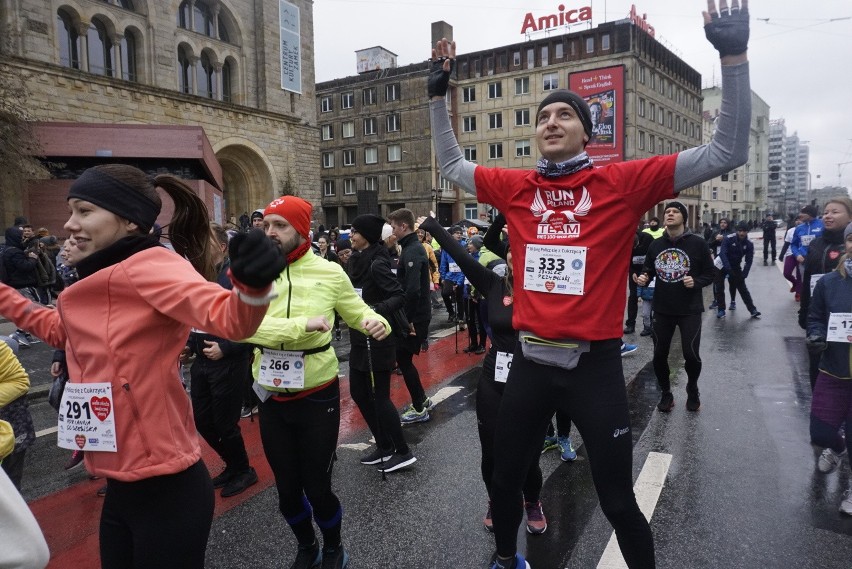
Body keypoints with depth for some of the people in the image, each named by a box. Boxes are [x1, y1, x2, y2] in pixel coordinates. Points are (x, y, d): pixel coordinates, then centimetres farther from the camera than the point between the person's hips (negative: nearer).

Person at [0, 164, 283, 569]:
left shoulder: (146, 265, -18)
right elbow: (59, 329, 29)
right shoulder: (101, 280, 9)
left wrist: (251, 285, -55)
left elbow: (228, 318, -35)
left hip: (166, 488, -9)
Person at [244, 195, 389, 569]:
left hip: (317, 397, -2)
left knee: (317, 487, 10)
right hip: (272, 400, 2)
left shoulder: (329, 272, -7)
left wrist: (376, 322, -18)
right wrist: (301, 324, -31)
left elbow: (357, 312, 5)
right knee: (287, 489, 18)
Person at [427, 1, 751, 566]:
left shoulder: (623, 182, -6)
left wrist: (734, 57, -11)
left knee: (618, 501, 11)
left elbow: (726, 153, -6)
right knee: (505, 479, 21)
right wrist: (439, 95, 13)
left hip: (595, 363, -3)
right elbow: (453, 164, 18)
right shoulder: (516, 187, 3)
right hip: (531, 360, 4)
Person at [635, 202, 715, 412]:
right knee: (659, 355, 5)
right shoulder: (655, 245, 4)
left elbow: (709, 274, 0)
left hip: (690, 310, -3)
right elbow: (647, 271, 12)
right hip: (662, 309, 3)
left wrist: (696, 282, -19)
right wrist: (643, 279, -10)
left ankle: (692, 390, 28)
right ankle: (666, 393, 28)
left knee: (691, 354, -3)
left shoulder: (698, 243, -5)